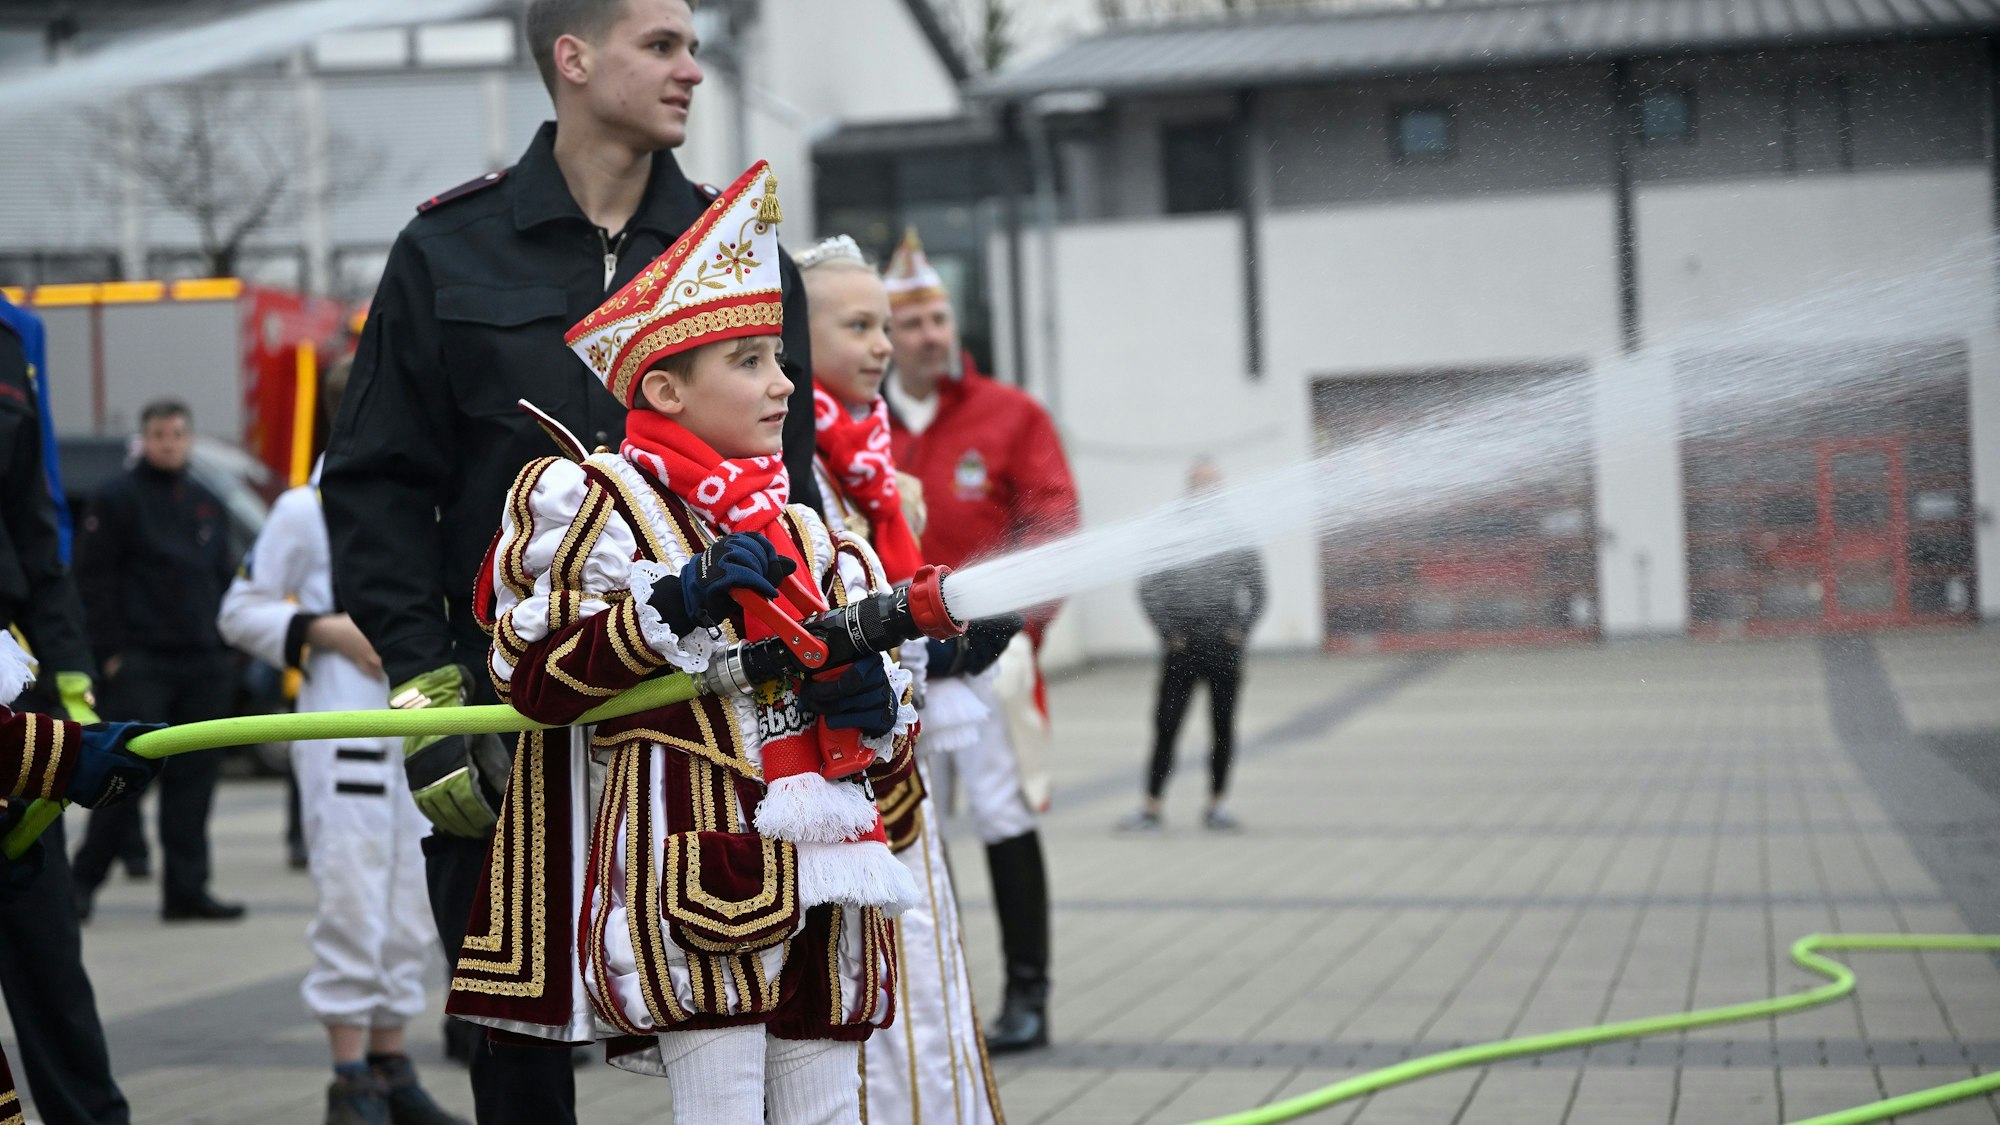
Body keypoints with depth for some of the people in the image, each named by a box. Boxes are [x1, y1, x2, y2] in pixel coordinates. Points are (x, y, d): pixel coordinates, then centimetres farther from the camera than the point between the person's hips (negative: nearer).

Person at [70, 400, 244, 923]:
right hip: (142, 663, -5)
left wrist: (225, 647, 11)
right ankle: (84, 879, 2)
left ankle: (187, 889, 7)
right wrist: (113, 650, -10)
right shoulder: (119, 498, 0)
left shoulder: (207, 504, 17)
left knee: (195, 779, 4)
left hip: (205, 664, 5)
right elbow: (94, 579, -4)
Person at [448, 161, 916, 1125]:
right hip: (693, 871, -6)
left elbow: (894, 738, 22)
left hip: (822, 881, 7)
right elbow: (533, 675, -11)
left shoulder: (810, 540, 18)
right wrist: (674, 605, -19)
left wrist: (878, 709, -2)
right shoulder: (598, 500, -1)